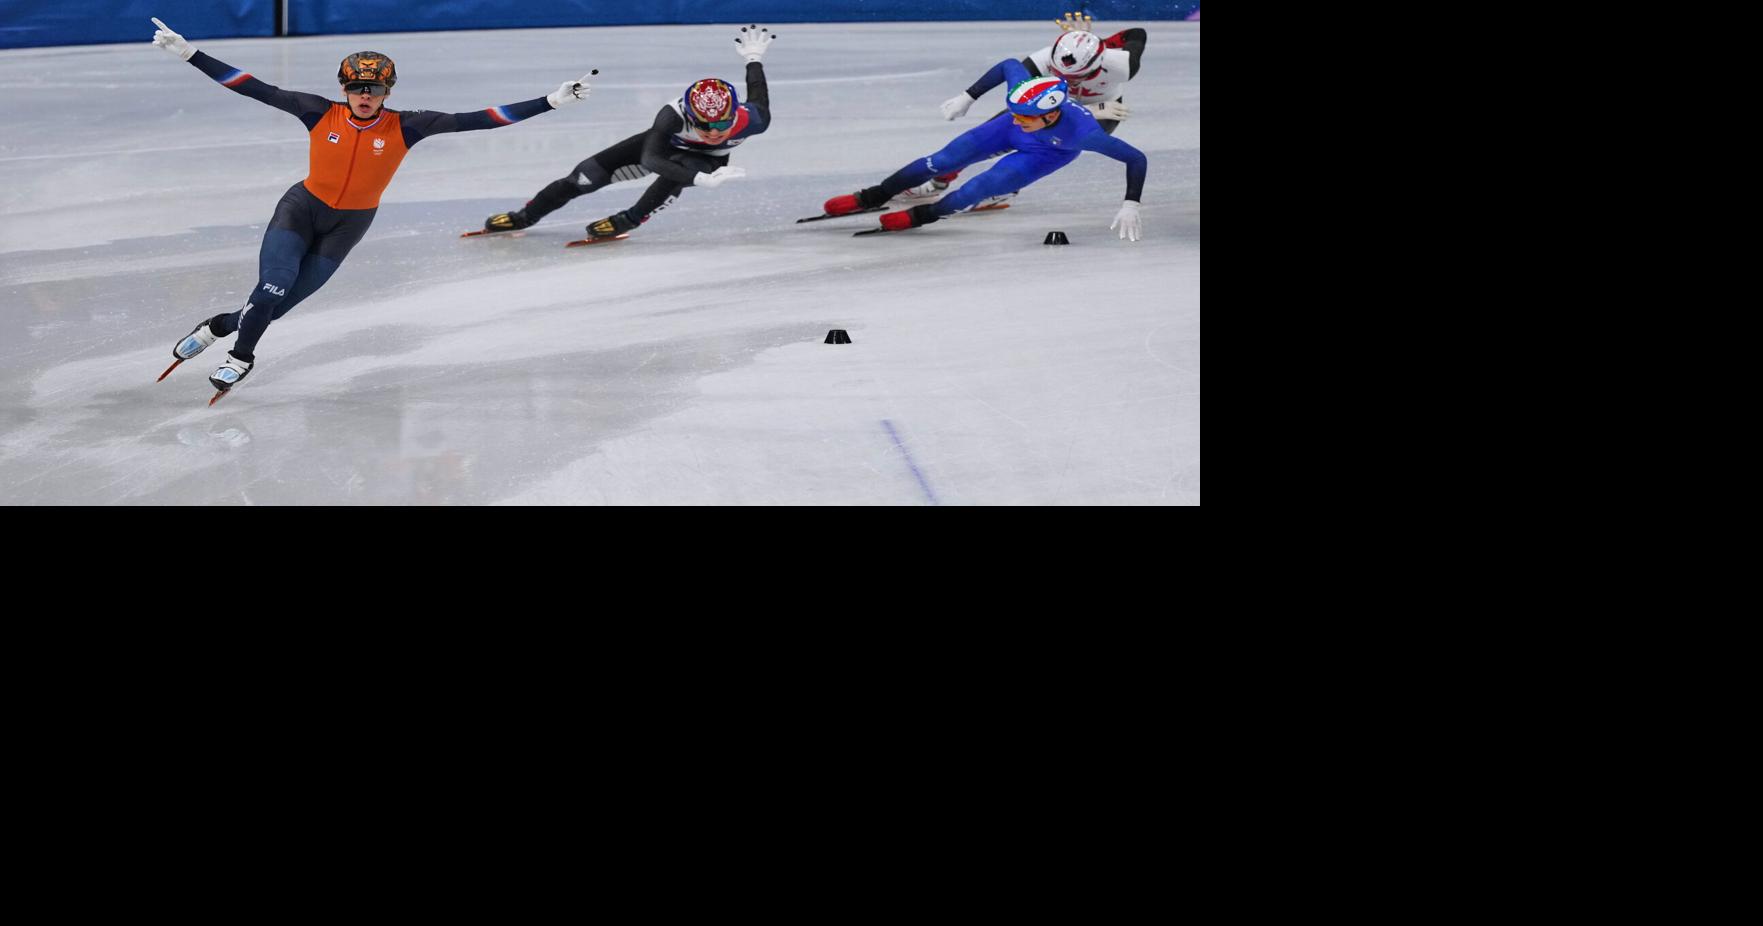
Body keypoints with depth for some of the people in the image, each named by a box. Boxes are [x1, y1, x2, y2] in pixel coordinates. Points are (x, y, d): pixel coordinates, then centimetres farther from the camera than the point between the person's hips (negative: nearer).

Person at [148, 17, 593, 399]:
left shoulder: (404, 127, -15)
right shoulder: (319, 113, -14)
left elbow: (473, 120, -20)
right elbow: (254, 89, -14)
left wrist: (550, 102, -26)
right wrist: (189, 53, -20)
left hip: (347, 228, 1)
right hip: (301, 208, -1)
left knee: (276, 305, 1)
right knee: (271, 290, -17)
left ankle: (219, 326, 30)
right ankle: (242, 357, 10)